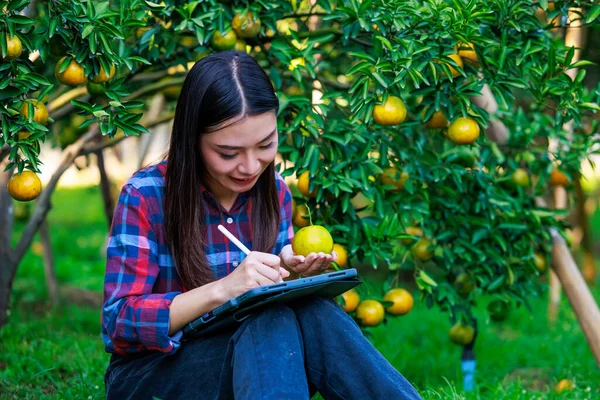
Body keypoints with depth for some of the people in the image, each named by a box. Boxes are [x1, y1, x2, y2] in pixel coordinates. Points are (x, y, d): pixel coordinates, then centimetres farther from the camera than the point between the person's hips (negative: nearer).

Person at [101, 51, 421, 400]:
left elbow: (274, 305, 11)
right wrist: (222, 289, -32)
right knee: (274, 324, -34)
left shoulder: (274, 191, 2)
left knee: (313, 314, -29)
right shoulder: (145, 196, -13)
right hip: (151, 371, -4)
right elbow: (119, 322, -19)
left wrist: (295, 272, -13)